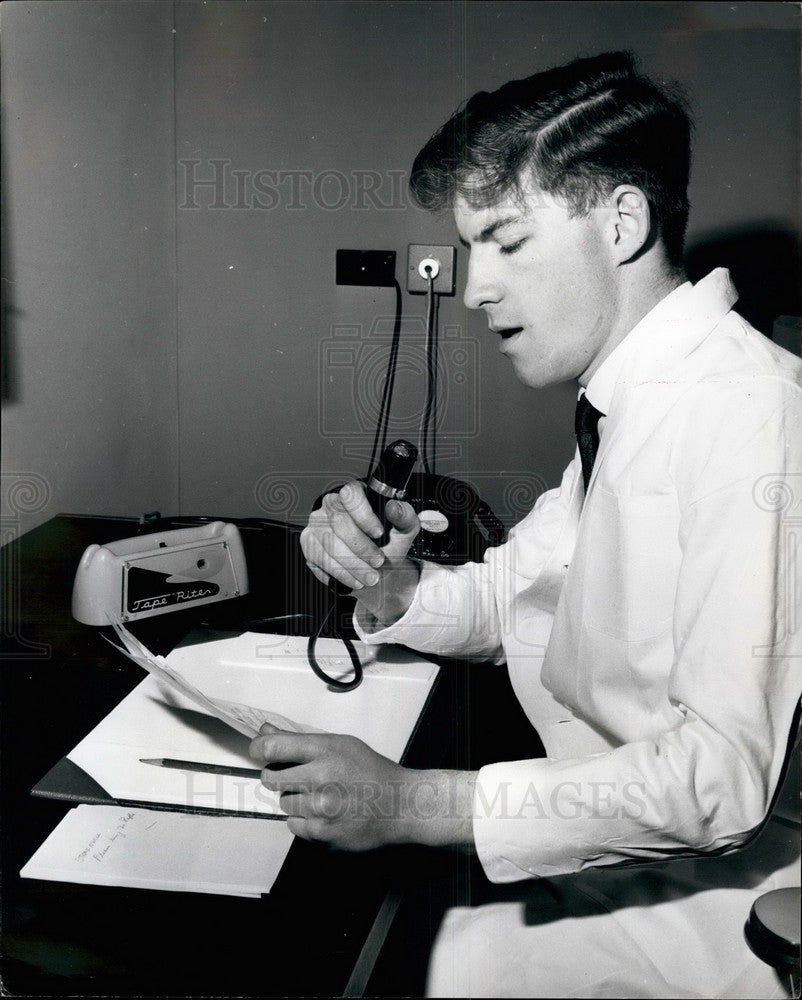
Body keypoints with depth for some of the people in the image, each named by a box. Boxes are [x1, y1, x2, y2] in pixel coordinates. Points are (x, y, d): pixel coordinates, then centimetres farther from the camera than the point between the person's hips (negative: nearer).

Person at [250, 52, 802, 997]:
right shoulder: (623, 405, 6)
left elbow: (724, 774, -28)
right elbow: (508, 597, 11)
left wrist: (413, 802, -28)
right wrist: (389, 587, -10)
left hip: (720, 878, -7)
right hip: (628, 837, 7)